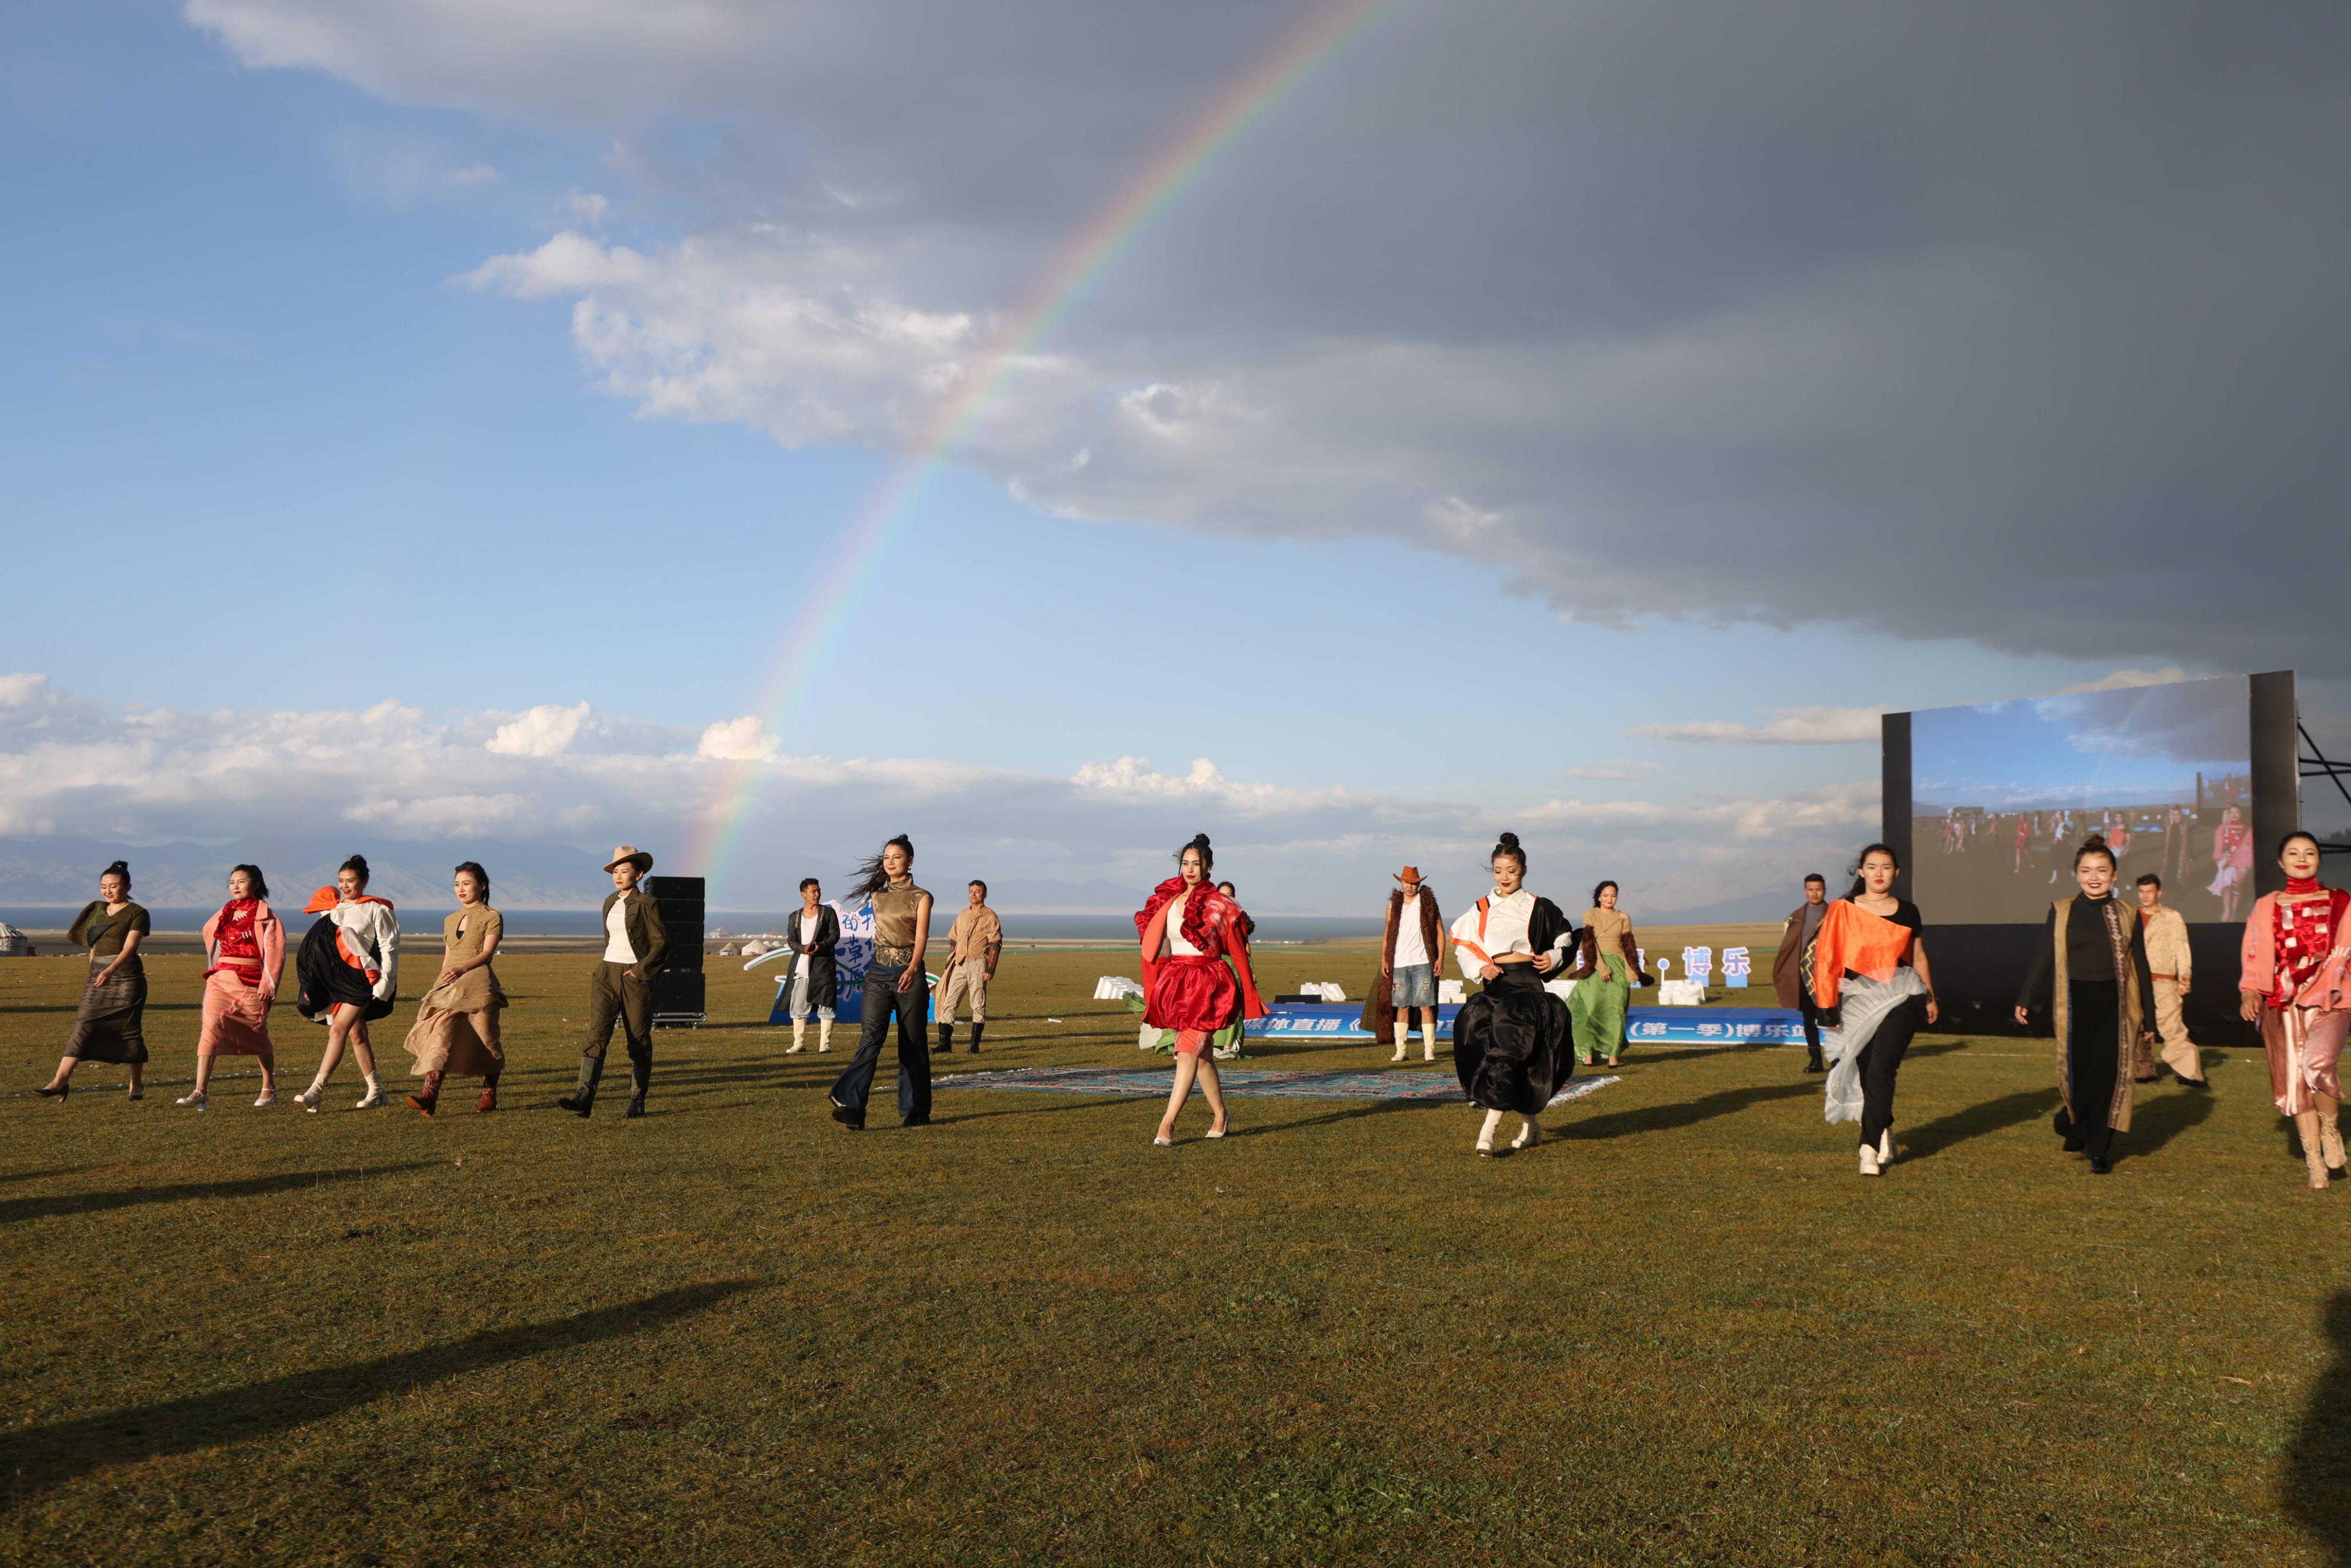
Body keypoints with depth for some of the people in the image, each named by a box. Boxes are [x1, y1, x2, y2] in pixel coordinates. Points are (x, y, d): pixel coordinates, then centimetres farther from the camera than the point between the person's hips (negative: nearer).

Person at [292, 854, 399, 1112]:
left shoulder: (376, 909, -2)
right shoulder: (334, 909, 15)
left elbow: (389, 948, -5)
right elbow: (323, 949, 19)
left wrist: (384, 984, -13)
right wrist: (311, 986, 13)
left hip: (362, 979, -7)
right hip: (336, 980, 7)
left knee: (339, 1029, -16)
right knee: (356, 1034, 8)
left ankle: (316, 1091, -20)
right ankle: (376, 1091, 16)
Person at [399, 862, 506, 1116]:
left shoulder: (492, 917, 4)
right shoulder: (450, 921, 22)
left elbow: (487, 953, -8)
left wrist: (462, 969, -22)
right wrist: (441, 987, 17)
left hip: (478, 983, -4)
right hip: (448, 987, 5)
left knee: (485, 1040, 1)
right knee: (440, 1034, -14)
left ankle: (490, 1095, 18)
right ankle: (430, 1094, -28)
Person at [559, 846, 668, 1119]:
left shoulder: (647, 904, -6)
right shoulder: (611, 902, 14)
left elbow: (662, 942, -8)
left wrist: (641, 969, -14)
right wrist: (609, 968, 16)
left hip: (635, 977, -5)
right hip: (607, 974, 5)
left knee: (639, 1041, 3)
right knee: (596, 1035, -10)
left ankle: (637, 1101, 13)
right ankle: (584, 1098, -22)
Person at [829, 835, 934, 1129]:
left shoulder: (921, 898, -2)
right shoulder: (878, 896, 12)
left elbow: (921, 936, -15)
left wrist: (913, 968, -32)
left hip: (909, 973, -3)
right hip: (878, 972, 3)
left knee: (912, 1044, 3)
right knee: (870, 1037, -14)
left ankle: (914, 1112, 15)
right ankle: (851, 1106, -26)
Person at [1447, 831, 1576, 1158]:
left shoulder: (1538, 908, 5)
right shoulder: (1480, 910, 10)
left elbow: (1565, 936, 17)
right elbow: (1463, 947, 11)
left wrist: (1554, 958, -1)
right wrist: (1479, 968, -7)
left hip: (1527, 984, -4)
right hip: (1495, 985, 4)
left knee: (1508, 1050, -18)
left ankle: (1489, 1128, -23)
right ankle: (1531, 1125, 19)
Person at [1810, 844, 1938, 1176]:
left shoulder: (1908, 912, 7)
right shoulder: (1842, 911, 1)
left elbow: (1918, 957, 20)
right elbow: (1826, 959, 0)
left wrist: (1930, 997, 25)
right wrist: (1829, 1007, -4)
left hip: (1900, 998, -1)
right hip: (1858, 999, 1)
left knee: (1880, 1070, -14)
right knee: (1866, 1073, 4)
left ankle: (1870, 1147, -16)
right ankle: (1884, 1134, 28)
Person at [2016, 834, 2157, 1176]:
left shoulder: (2126, 915, 7)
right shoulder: (2062, 912, 5)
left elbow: (2141, 967, 11)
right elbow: (2043, 958, 9)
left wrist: (2149, 1017, 10)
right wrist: (2025, 1000, 5)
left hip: (2114, 1007, 0)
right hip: (2076, 1006, 0)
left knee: (2108, 1076, -3)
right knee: (2078, 1074, -4)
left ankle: (2099, 1150, 8)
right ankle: (2076, 1129, 23)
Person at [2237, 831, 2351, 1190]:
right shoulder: (2266, 908, 12)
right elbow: (2254, 958, 11)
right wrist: (2250, 993, -4)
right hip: (2284, 1004, 2)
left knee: (2317, 1062, -27)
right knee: (2295, 1080, 0)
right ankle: (2315, 1163, 9)